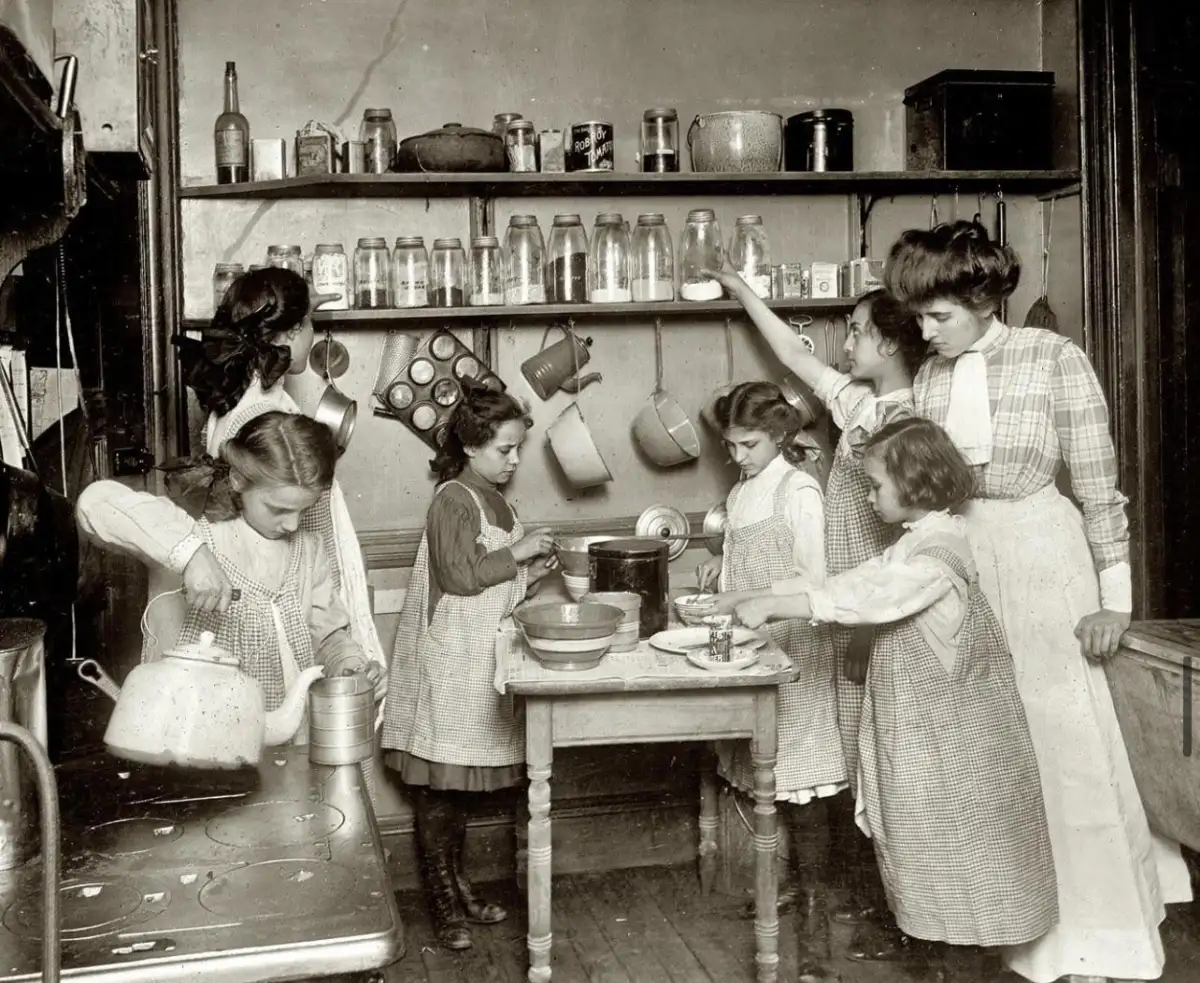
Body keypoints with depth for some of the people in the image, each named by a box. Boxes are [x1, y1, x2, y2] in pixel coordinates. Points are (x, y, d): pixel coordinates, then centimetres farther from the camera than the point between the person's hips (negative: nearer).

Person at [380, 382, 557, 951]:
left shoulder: (494, 498, 14)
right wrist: (516, 552, -18)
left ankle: (458, 886, 26)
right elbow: (459, 575, -23)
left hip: (482, 662, 9)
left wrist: (533, 571, 8)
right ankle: (443, 904, 9)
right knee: (440, 786, 1)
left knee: (463, 784, 16)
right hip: (450, 664, -9)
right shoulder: (454, 499, -13)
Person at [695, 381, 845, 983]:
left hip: (793, 647, -7)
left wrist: (744, 599, -22)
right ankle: (791, 879, 22)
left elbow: (813, 579, -16)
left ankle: (814, 909, -1)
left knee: (801, 780, -6)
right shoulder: (740, 494, 13)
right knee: (766, 776, 9)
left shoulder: (799, 491, -11)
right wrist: (721, 566, 6)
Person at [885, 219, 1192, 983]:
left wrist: (1114, 597, -9)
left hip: (1042, 555, -4)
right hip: (960, 558, 5)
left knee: (1065, 739, 1)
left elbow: (1099, 484, -8)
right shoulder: (929, 378, 4)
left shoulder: (1055, 359, -11)